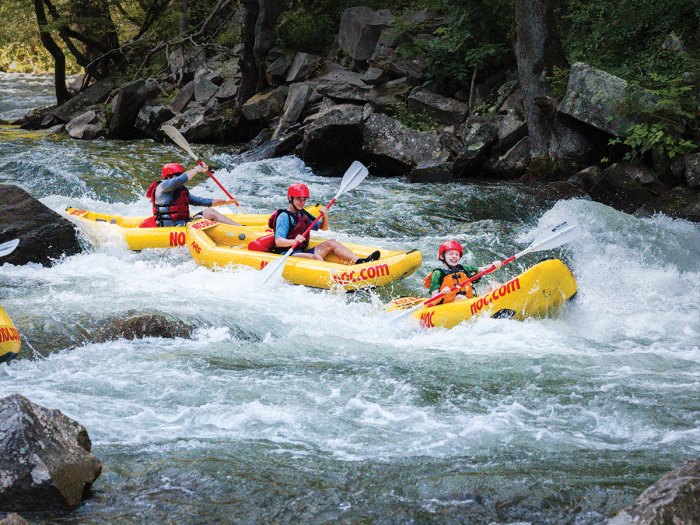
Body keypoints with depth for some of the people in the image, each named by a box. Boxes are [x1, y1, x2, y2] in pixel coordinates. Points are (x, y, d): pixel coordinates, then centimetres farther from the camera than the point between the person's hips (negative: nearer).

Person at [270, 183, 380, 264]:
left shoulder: (303, 214, 17)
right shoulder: (284, 217, -10)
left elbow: (324, 227, 22)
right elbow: (278, 242, -21)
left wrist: (325, 216, 0)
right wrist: (294, 241, -40)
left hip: (303, 252, 8)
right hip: (288, 255, -8)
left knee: (331, 244, -4)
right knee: (315, 257, -34)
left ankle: (359, 261, -22)